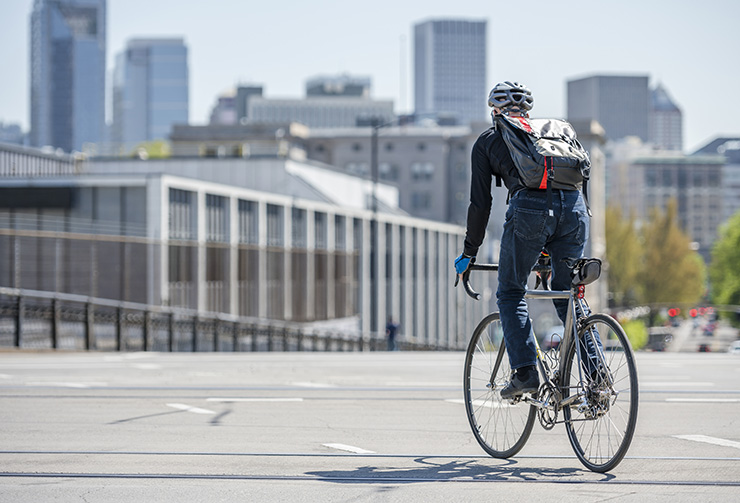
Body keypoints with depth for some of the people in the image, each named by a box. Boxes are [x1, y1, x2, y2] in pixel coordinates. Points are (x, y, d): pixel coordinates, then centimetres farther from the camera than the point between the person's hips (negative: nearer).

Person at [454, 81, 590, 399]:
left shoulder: (488, 140, 21)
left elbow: (480, 203, 17)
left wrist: (469, 253, 26)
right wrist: (548, 248, 44)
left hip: (530, 207, -4)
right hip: (574, 206, 4)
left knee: (510, 294, 12)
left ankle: (525, 372, -2)